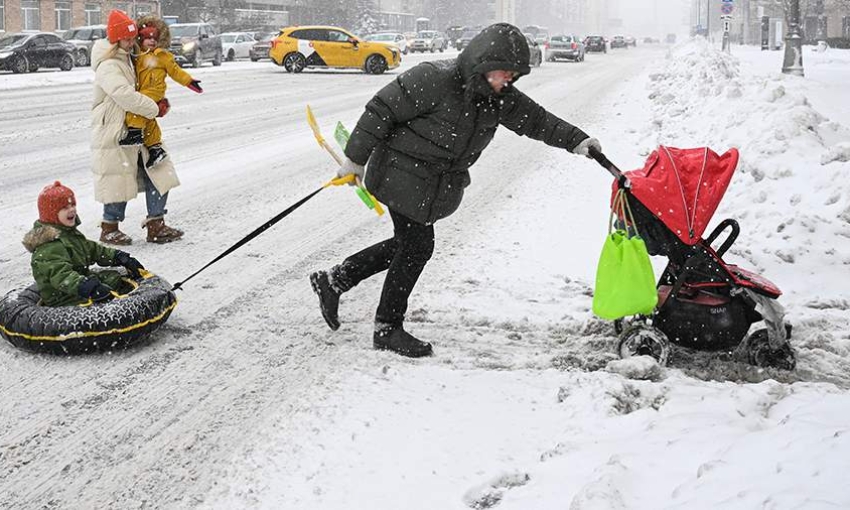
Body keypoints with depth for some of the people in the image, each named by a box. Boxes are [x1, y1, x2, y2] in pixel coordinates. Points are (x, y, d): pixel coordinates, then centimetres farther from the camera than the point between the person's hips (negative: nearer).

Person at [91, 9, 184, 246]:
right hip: (114, 133, -9)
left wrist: (159, 102, 8)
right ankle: (109, 229, 16)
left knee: (159, 173, 4)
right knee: (119, 182, -1)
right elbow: (125, 96, -29)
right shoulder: (108, 67, -17)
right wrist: (155, 109, -18)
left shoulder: (126, 59, 14)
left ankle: (155, 226, 10)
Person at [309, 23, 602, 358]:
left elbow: (535, 119, 3)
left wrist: (576, 140, -11)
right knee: (417, 246, -3)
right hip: (403, 176, -8)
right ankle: (387, 328, 13)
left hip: (437, 187, 8)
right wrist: (356, 159, -15)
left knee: (406, 244, 15)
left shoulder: (498, 97, -1)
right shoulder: (432, 80, -24)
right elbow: (382, 110, -19)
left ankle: (334, 280, 28)